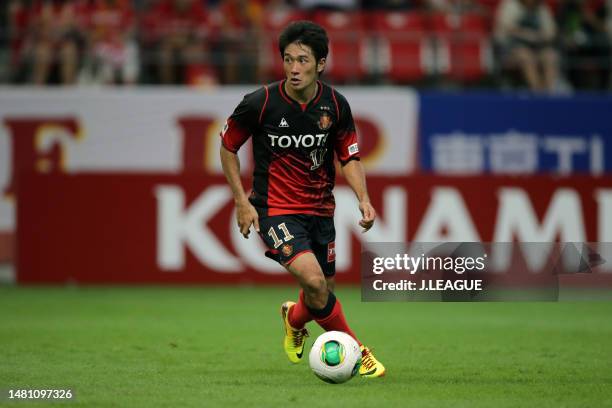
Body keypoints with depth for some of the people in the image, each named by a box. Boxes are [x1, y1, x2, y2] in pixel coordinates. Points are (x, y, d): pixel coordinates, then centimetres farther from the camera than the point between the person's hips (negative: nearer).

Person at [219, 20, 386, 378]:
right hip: (275, 210, -4)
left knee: (324, 292, 10)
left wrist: (363, 198, -11)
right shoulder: (260, 103, -15)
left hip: (320, 209, 4)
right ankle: (355, 350, -7)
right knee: (313, 279, -24)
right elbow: (228, 146, -1)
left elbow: (350, 157, 6)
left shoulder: (335, 105, -6)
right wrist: (241, 201, -5)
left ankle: (295, 320, 46)